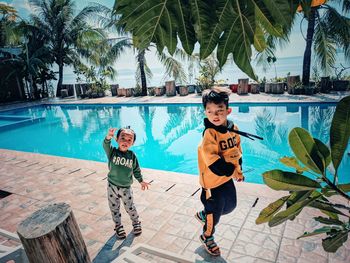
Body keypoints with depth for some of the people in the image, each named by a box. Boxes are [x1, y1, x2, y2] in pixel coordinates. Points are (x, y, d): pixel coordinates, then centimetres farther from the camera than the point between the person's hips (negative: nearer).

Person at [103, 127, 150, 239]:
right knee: (114, 208, 14)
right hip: (112, 186, 0)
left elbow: (136, 170, 6)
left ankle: (136, 223, 38)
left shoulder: (132, 155, -6)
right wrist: (109, 137, -54)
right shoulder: (112, 152, -11)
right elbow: (106, 145, -33)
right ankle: (118, 226, 37)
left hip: (126, 187, 0)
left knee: (130, 207, 12)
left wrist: (141, 181, 11)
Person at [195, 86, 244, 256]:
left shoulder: (233, 128, -3)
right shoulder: (209, 133, -26)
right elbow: (212, 159, -28)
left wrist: (238, 170, 12)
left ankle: (203, 215, 48)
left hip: (228, 178, 7)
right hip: (213, 181, -7)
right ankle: (207, 237, 40)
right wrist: (229, 169, -19)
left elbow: (238, 150, 10)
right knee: (215, 213, 11)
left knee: (230, 206, 26)